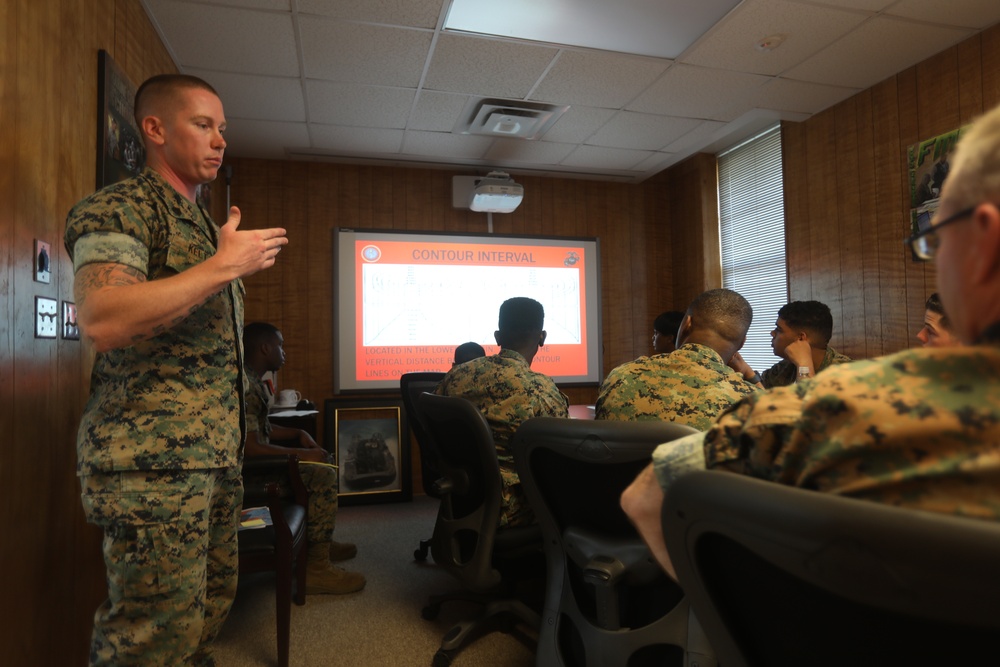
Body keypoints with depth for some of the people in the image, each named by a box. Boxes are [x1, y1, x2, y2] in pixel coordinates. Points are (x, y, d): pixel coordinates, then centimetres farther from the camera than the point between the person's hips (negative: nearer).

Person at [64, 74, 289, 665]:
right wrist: (225, 264, -20)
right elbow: (102, 320, -26)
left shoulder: (202, 224, 21)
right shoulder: (119, 208, -7)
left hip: (217, 453, 9)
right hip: (154, 458, -8)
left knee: (212, 603, 16)